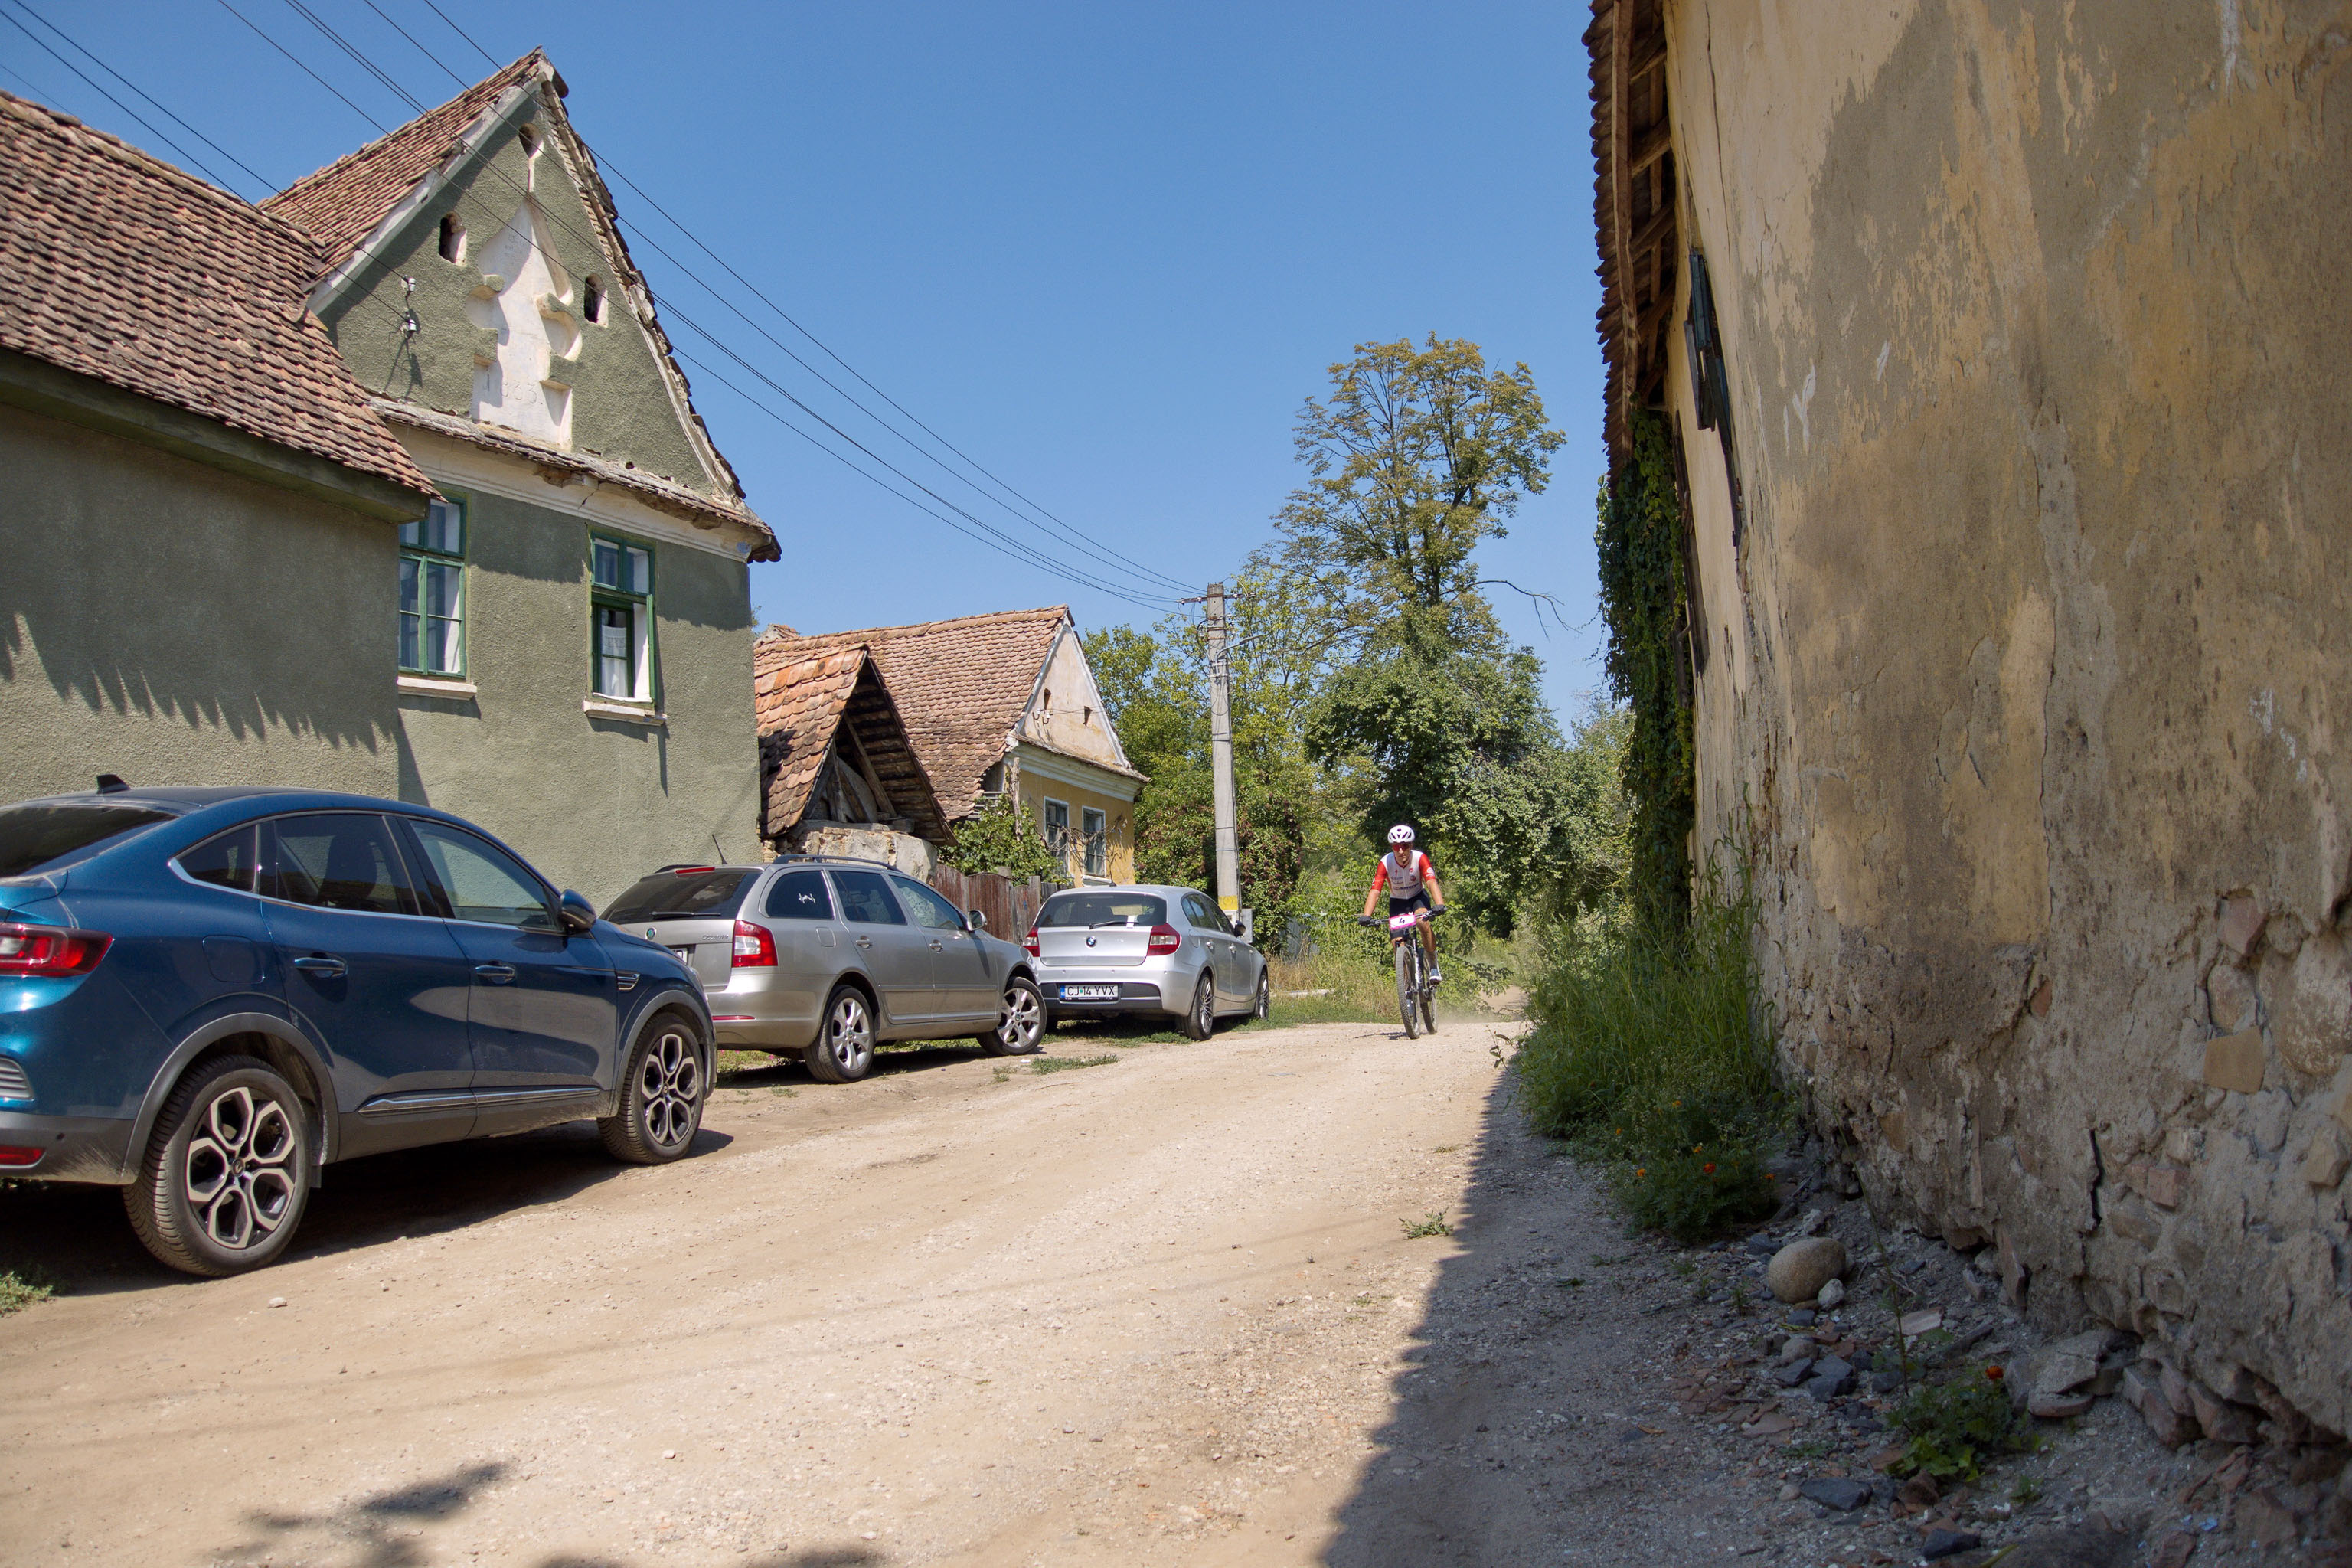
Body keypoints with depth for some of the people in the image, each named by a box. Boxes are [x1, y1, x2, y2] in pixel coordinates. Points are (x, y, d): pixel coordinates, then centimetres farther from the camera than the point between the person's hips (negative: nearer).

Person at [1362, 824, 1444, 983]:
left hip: (1418, 897, -1)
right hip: (1397, 901, 1)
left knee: (1424, 922, -32)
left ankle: (1434, 964, -11)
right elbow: (1375, 891, -30)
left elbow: (1432, 883, -37)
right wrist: (1366, 916, -45)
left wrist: (1439, 905, -55)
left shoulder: (1420, 858, -25)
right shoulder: (1386, 862, -25)